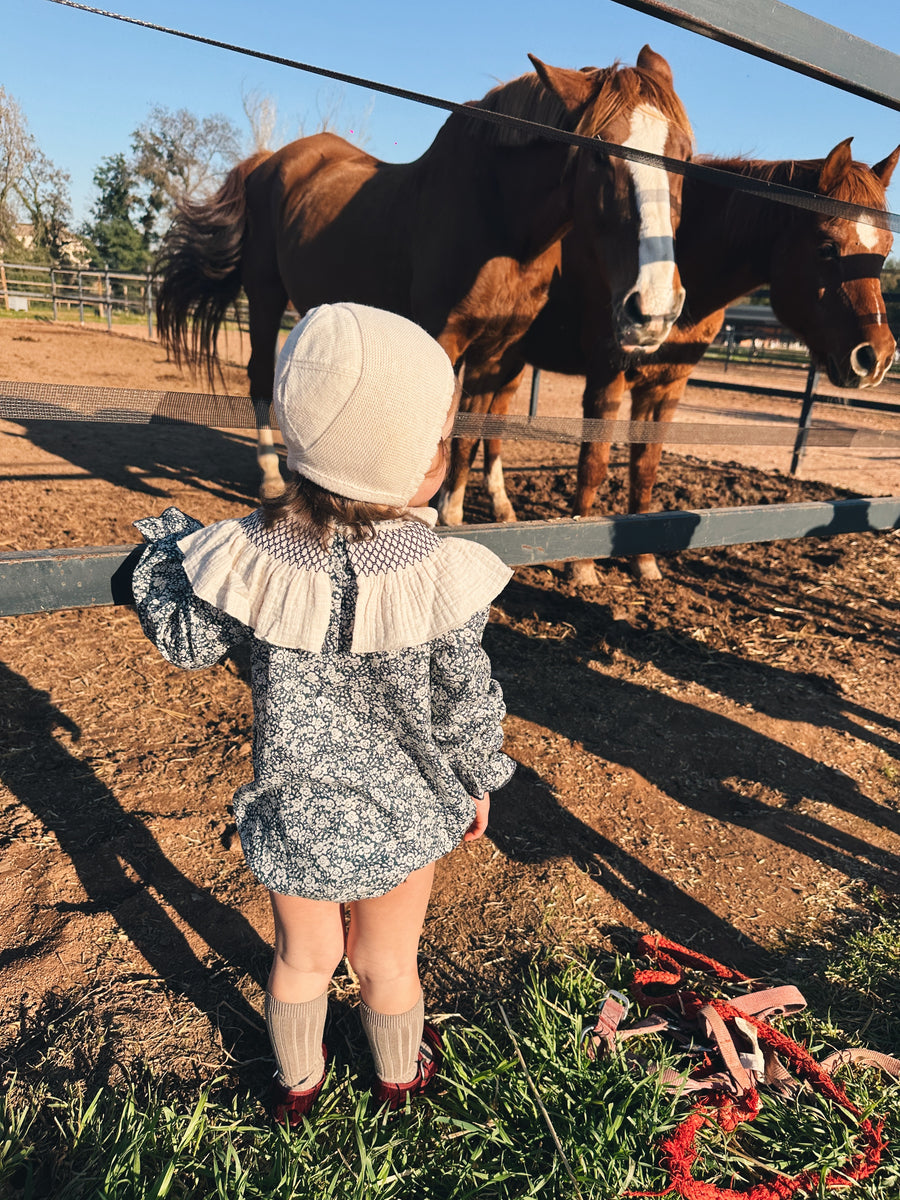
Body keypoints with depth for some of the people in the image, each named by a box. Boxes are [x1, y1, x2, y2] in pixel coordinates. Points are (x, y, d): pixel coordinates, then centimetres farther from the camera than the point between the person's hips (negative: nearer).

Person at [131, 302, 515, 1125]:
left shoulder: (252, 557, -22)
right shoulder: (441, 580, -26)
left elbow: (187, 642, -3)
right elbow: (464, 706, -14)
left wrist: (166, 546, 13)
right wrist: (478, 782, 6)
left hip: (296, 809, 2)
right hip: (402, 812, -1)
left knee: (304, 955, 28)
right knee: (387, 961, 26)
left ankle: (298, 1082, 55)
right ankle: (401, 1075, 55)